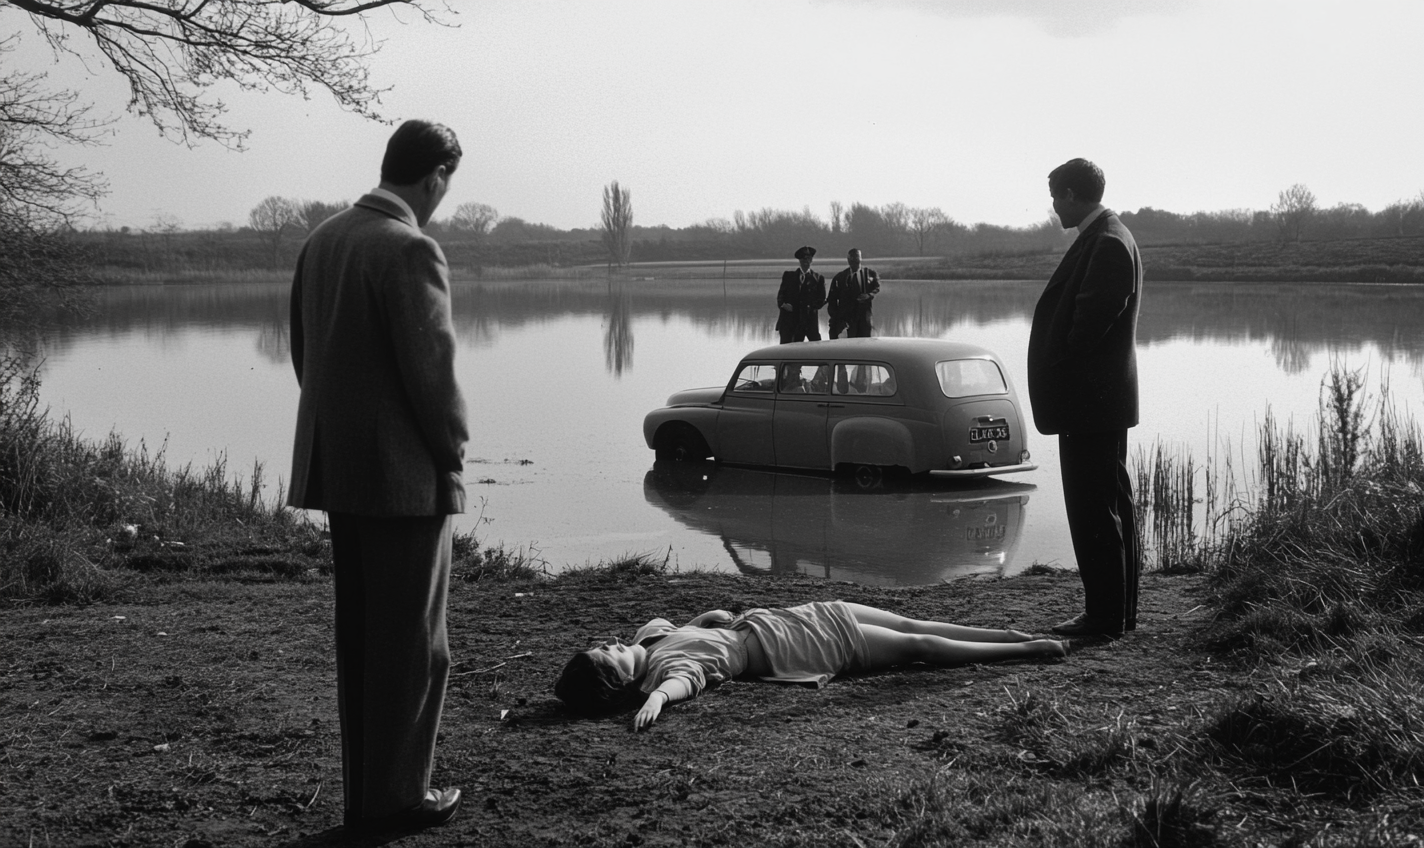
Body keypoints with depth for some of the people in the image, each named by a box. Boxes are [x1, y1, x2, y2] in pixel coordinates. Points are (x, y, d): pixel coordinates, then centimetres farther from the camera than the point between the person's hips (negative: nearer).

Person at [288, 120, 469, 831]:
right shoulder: (410, 250, -17)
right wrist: (452, 457, -5)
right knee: (413, 643, 3)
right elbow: (431, 368, -18)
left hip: (336, 469, 8)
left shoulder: (322, 240, 8)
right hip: (403, 476, -8)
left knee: (360, 635, 16)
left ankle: (364, 789, 24)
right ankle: (396, 796, 10)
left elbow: (304, 352, 14)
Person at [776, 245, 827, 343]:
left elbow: (821, 299, 8)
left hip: (808, 319, -1)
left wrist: (810, 308, -8)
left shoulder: (818, 278, 12)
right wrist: (782, 304, -8)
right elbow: (781, 293, 12)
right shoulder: (788, 276, 16)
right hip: (788, 319, 1)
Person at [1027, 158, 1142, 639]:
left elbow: (1090, 321, -22)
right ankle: (1119, 610, 23)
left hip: (1091, 400, -11)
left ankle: (1105, 615, -1)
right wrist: (1055, 377, 13)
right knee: (1112, 505, 14)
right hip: (1105, 399, 11)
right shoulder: (1107, 237, 15)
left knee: (1094, 509, -6)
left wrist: (1057, 376, -12)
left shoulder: (1106, 244, -17)